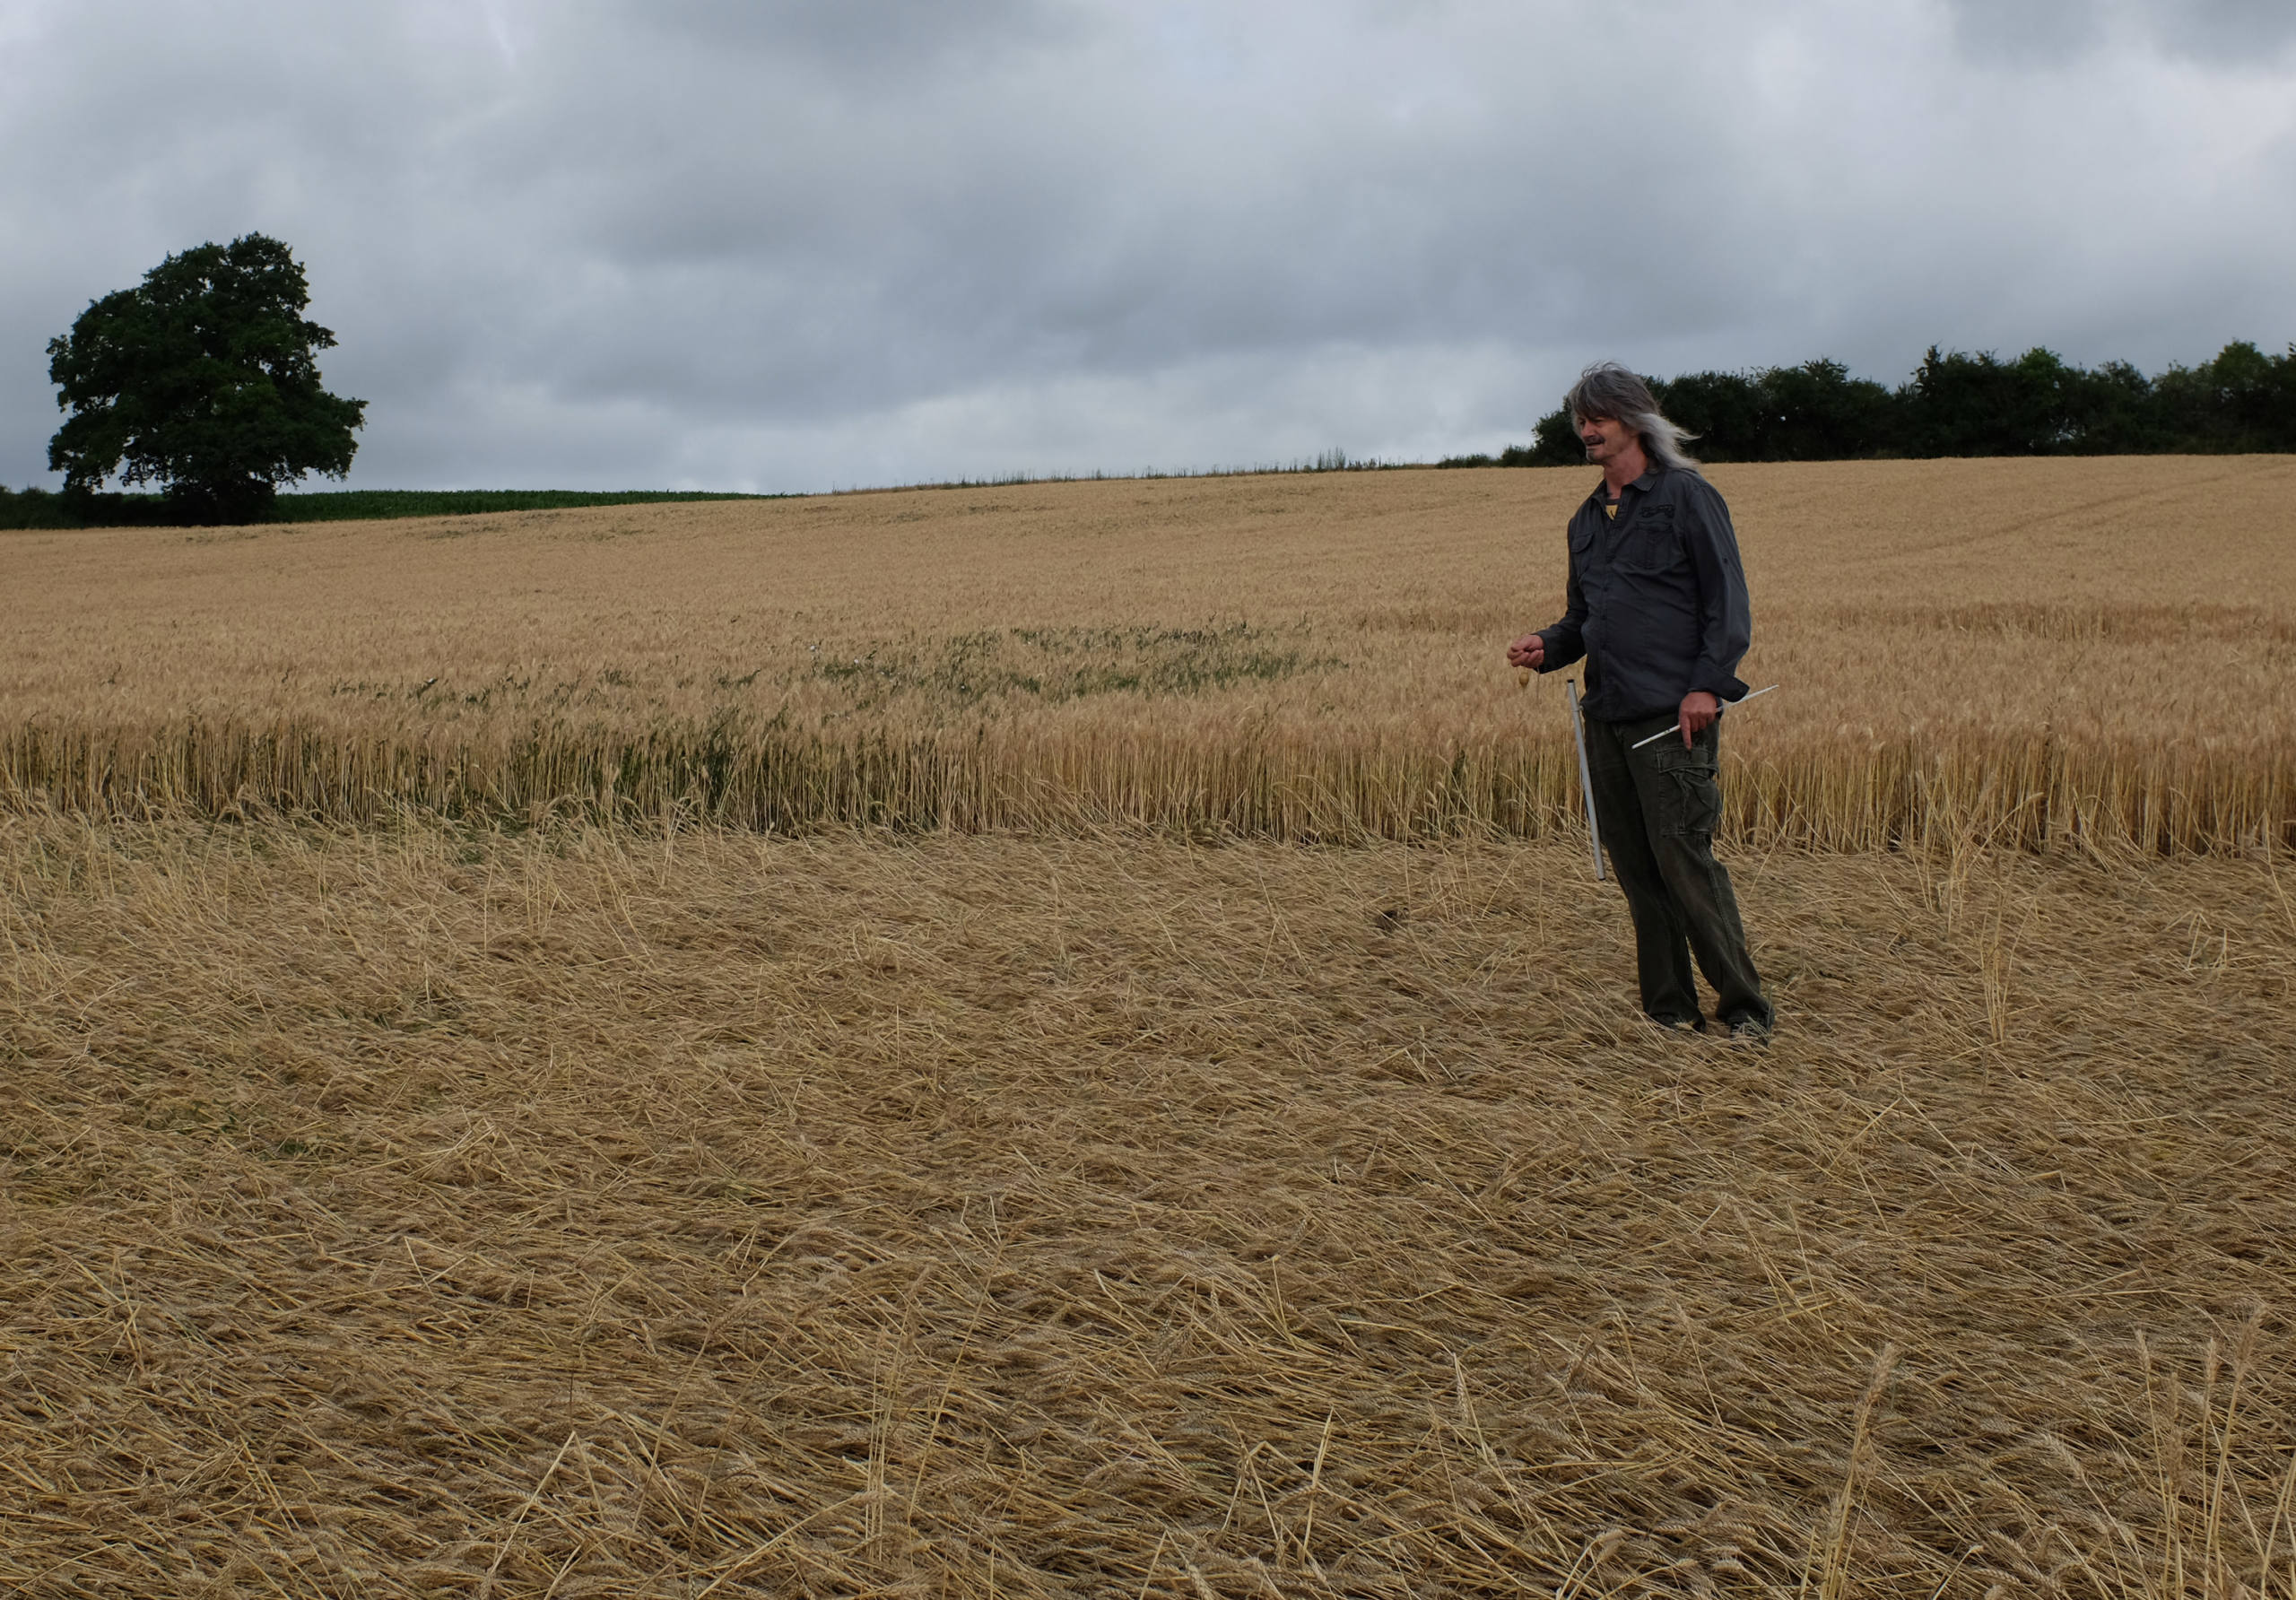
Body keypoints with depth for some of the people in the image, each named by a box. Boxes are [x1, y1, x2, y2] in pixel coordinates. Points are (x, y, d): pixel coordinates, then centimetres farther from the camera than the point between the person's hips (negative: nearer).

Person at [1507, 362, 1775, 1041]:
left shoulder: (1686, 496, -1)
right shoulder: (1587, 519, 20)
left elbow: (1728, 600, -6)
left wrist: (1708, 684, -17)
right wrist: (1546, 646, 3)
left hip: (1674, 716, -7)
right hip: (1607, 717, 7)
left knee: (1683, 861, -12)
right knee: (1636, 871, 7)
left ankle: (1746, 1007, -2)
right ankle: (1670, 1009, 15)